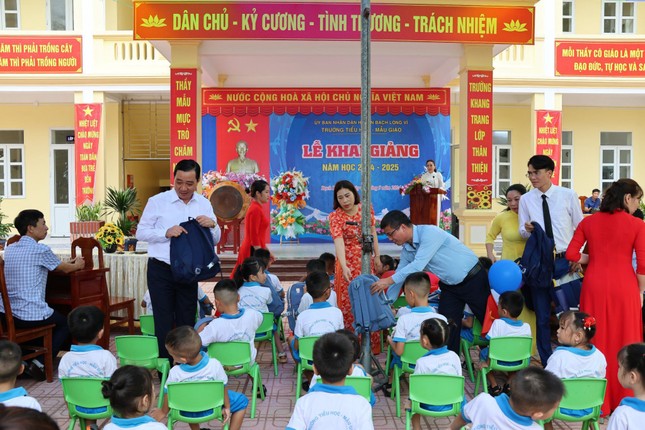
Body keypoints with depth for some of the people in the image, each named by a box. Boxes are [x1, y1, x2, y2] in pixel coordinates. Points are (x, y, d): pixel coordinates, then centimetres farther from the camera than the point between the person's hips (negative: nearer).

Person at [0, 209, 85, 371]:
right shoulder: (41, 250, -12)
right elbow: (66, 269, 5)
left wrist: (69, 263, 32)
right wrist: (77, 265, 27)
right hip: (31, 315, -7)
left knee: (55, 317, 32)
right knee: (66, 323, 19)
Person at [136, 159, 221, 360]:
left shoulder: (204, 204, 6)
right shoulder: (157, 201, -4)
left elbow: (215, 240, 7)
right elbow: (141, 232, -5)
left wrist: (212, 225, -15)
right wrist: (166, 233, -21)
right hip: (161, 270, -3)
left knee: (187, 322, 13)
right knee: (164, 322, 4)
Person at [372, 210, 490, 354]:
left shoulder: (429, 232, -26)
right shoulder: (406, 249, -1)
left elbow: (418, 265, -32)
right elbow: (399, 275, 6)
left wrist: (389, 280, -31)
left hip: (473, 279, -7)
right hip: (449, 286, 7)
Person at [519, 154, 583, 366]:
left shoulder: (568, 195, -1)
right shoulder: (526, 200, 2)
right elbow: (523, 232, 8)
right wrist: (527, 229, -15)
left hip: (565, 261, -1)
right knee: (542, 316, 10)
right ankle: (546, 363, 24)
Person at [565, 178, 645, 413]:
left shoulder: (588, 221, 2)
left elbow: (571, 255, -1)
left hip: (595, 286, 3)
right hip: (624, 287, -2)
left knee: (595, 340, 12)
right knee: (623, 342, 10)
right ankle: (623, 401, 23)